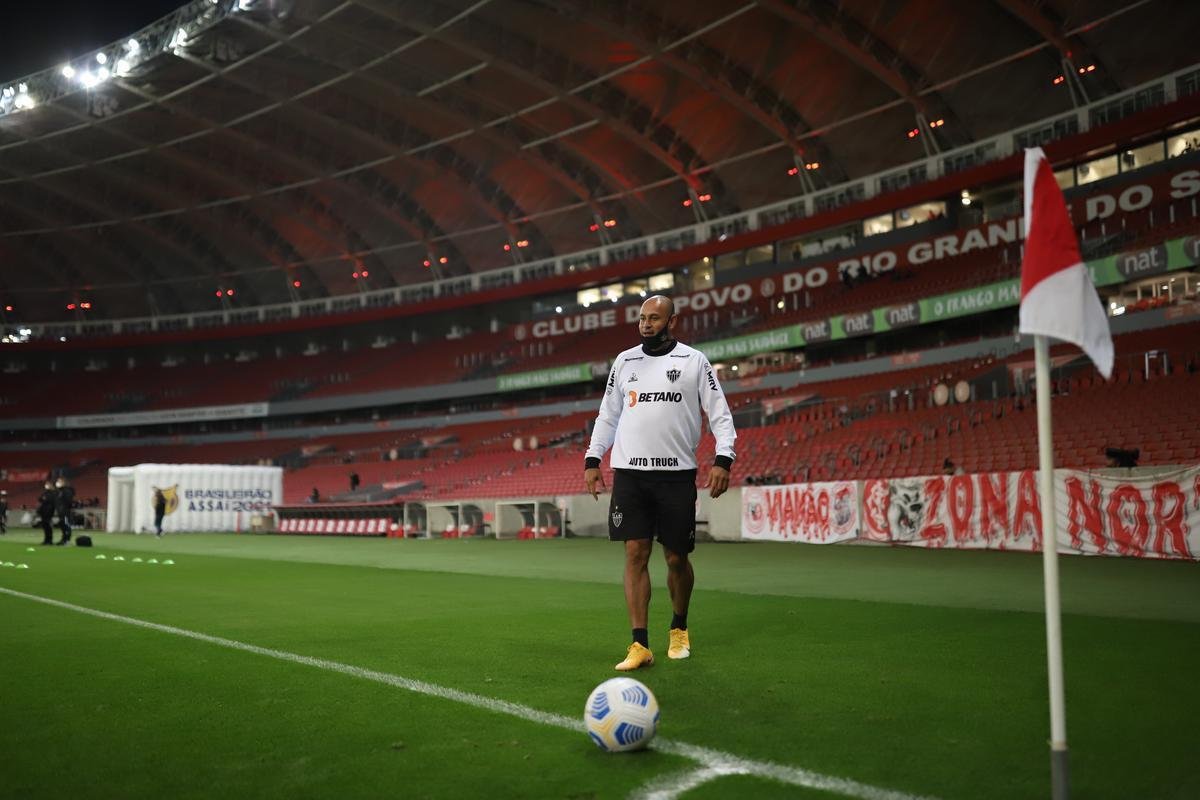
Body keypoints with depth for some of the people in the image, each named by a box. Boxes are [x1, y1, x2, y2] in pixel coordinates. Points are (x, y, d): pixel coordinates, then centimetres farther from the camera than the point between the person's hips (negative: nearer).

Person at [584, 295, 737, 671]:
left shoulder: (694, 361, 2)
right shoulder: (624, 361, 12)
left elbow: (720, 414, 0)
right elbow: (607, 415, 17)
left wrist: (723, 459, -12)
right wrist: (592, 459, 10)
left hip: (677, 474, -2)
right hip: (629, 473, 2)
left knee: (677, 558, 6)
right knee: (635, 554, -5)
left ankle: (679, 629, 30)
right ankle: (640, 645, -1)